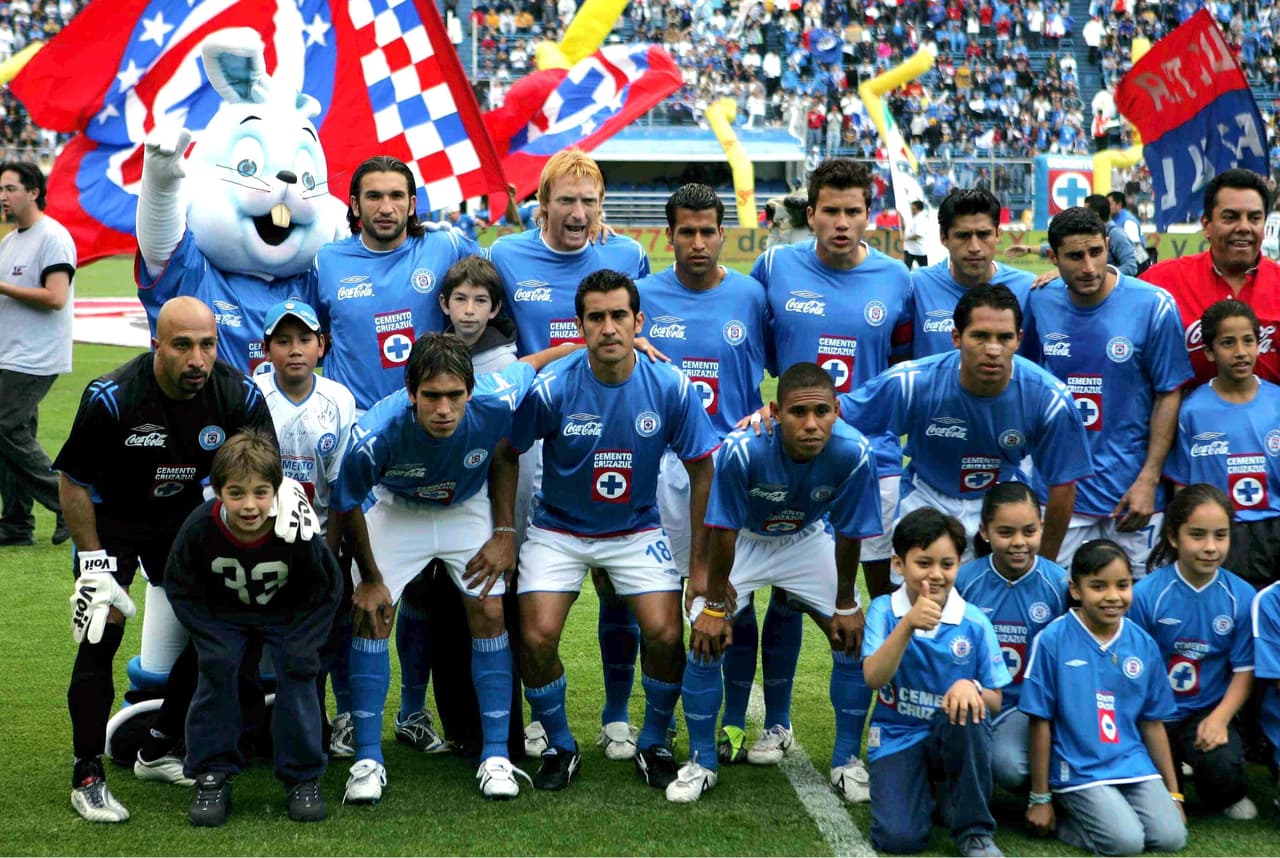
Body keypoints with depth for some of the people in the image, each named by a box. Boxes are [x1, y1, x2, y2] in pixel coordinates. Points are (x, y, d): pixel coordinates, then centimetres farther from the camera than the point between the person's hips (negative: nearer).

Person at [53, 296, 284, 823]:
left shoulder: (238, 395, -20)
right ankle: (88, 775, -7)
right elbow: (73, 481, -17)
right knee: (102, 631, -15)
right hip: (110, 517, -4)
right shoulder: (112, 398, -29)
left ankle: (161, 751, 20)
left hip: (184, 514, 4)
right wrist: (93, 562, -17)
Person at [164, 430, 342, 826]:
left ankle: (303, 778, -5)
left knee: (297, 670, -18)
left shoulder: (297, 532, -33)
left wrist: (302, 642, -18)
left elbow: (327, 591, -14)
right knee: (217, 667, -19)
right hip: (223, 613, 1)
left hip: (288, 614, -1)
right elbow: (180, 588, -11)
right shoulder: (200, 527, -30)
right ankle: (212, 777, -8)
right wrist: (211, 636, -16)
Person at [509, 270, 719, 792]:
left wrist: (699, 560, -4)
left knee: (665, 634, -15)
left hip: (637, 529, 1)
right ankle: (559, 747, 10)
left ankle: (654, 744, 12)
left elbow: (703, 469, -4)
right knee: (537, 637, -16)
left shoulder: (671, 388, -15)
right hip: (558, 529, 0)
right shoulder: (551, 388, -19)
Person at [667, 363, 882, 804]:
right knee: (706, 641, -14)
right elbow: (723, 531, -24)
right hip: (743, 540, -2)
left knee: (853, 639, -7)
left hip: (808, 539, 2)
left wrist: (846, 604, -5)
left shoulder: (853, 453, -32)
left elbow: (849, 533, -16)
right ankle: (701, 763, 4)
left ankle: (846, 761, 11)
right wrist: (715, 604, -16)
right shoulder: (741, 449, -37)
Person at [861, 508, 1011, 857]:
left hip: (956, 736, 1)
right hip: (897, 737, -1)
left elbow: (994, 702, -4)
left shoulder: (974, 622, -6)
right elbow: (874, 678, -22)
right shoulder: (884, 611, -7)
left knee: (967, 708, -35)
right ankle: (923, 792, 15)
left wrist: (972, 688, -28)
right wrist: (908, 624, -36)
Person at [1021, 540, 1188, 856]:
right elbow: (1041, 723, -5)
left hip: (1134, 765, 5)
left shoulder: (1143, 645, 4)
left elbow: (1153, 723, 12)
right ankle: (1065, 817, 6)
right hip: (1079, 770, -5)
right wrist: (1040, 799, -2)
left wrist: (1174, 794, 13)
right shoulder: (1052, 641, -9)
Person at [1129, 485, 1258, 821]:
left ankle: (1227, 798, 11)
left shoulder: (1242, 596, -5)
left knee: (1223, 765, -28)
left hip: (1208, 712, 1)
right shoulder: (1145, 594, -12)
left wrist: (1219, 719, -17)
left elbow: (1243, 671, -2)